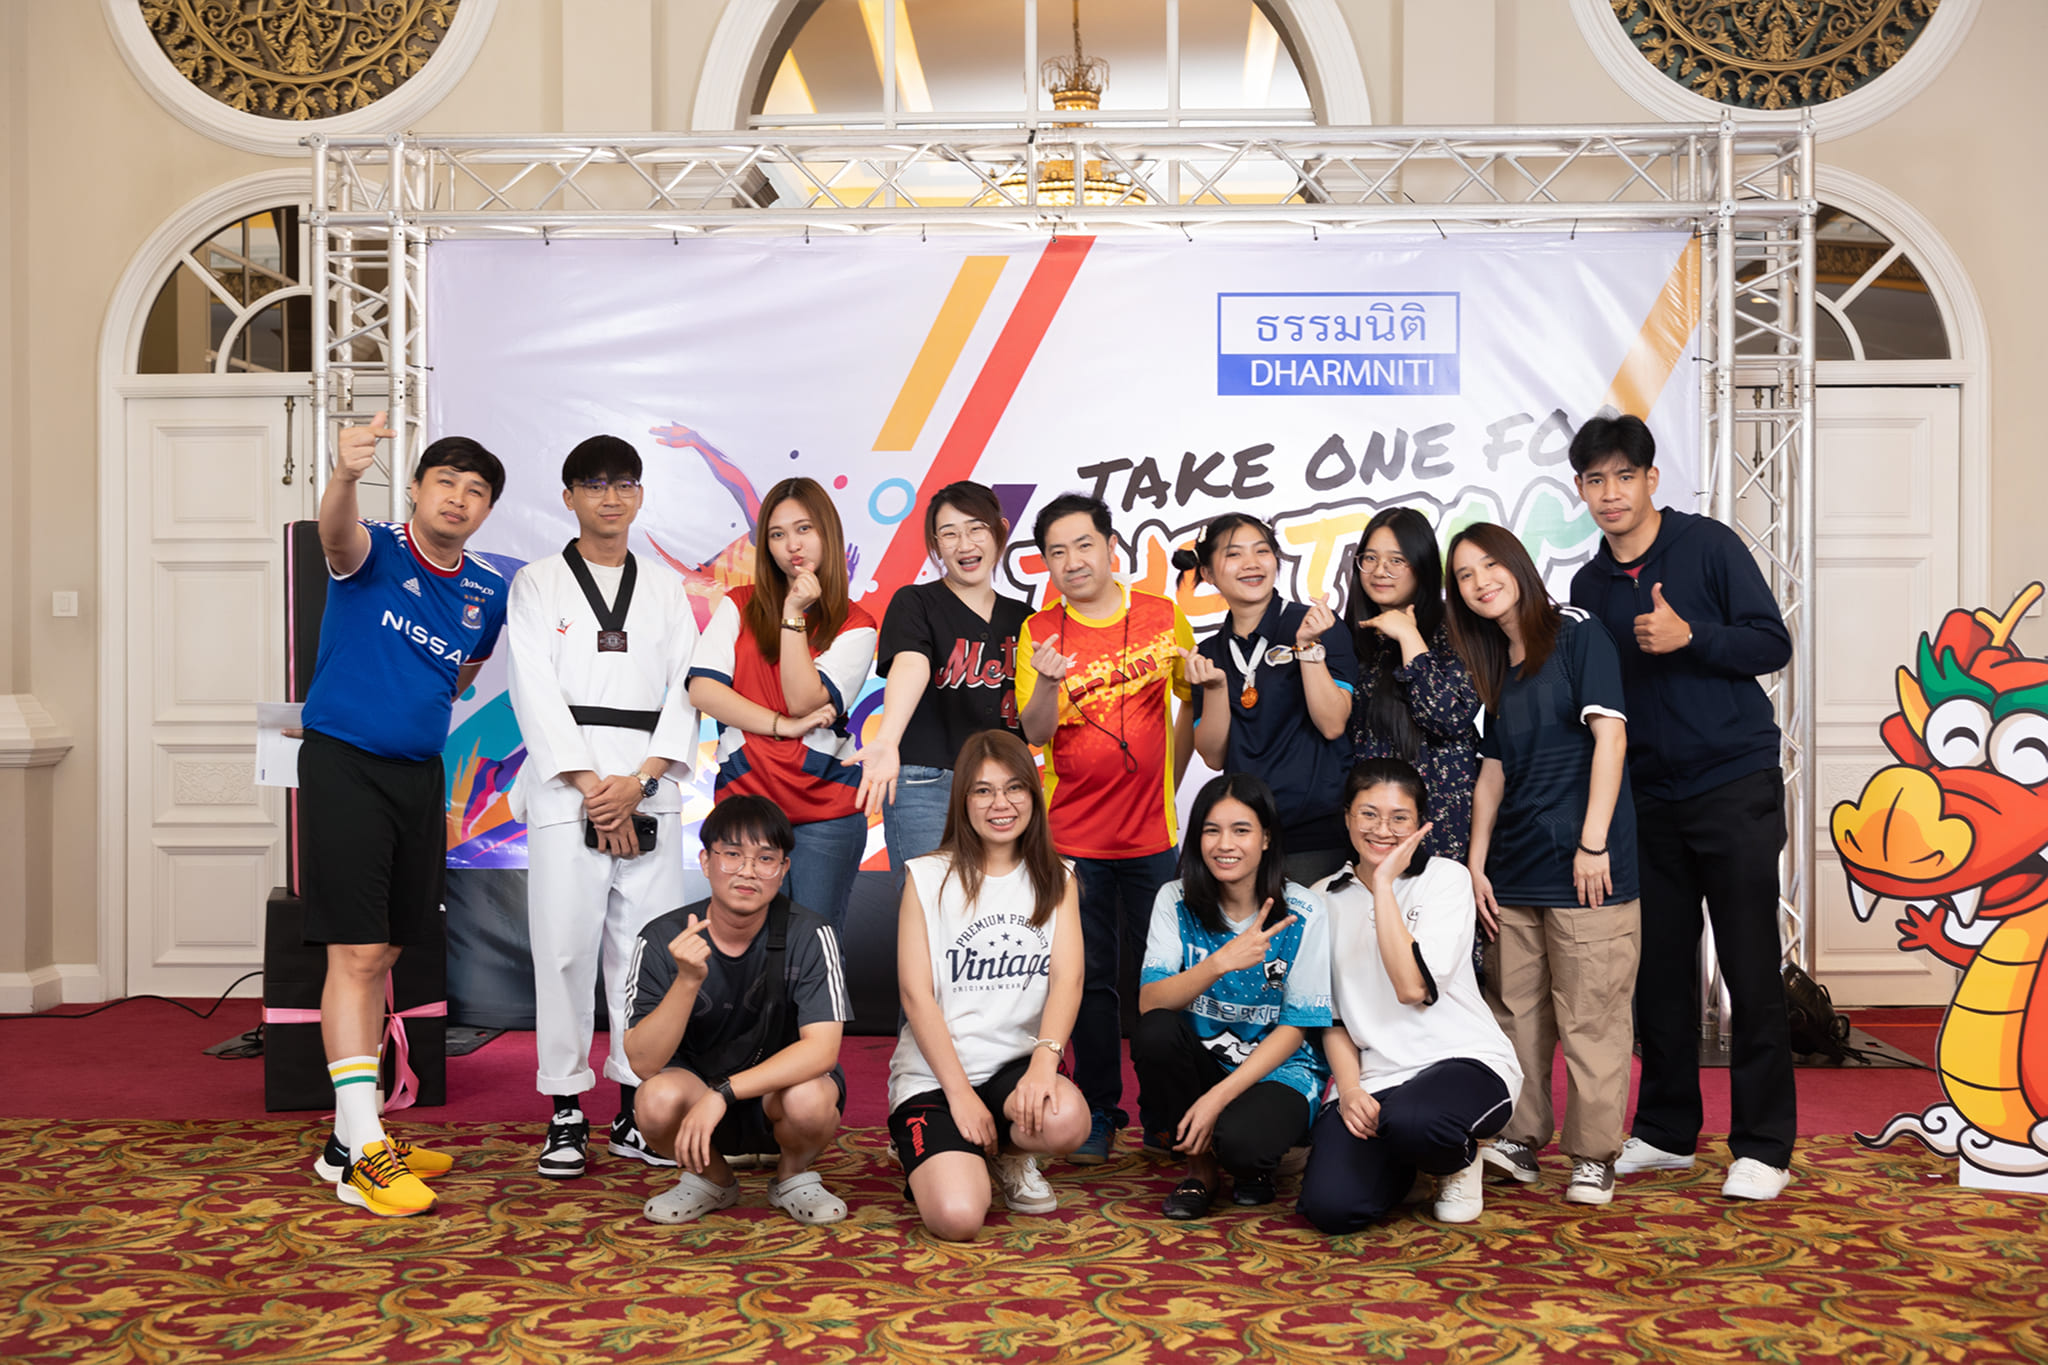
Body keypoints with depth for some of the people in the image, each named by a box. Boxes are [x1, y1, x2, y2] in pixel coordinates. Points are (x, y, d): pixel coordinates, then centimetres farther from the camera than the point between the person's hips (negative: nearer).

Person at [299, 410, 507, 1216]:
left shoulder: (489, 592, 7)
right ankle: (362, 1153, -6)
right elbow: (338, 534, -33)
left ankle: (350, 1137, 21)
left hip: (419, 773, 6)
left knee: (383, 954, 11)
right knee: (356, 952, -10)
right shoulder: (376, 552, -8)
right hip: (343, 765, -6)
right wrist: (345, 475, -52)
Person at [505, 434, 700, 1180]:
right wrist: (591, 787, -10)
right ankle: (565, 1113, 7)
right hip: (567, 781, -2)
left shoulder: (665, 585, 15)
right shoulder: (537, 583, 8)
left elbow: (686, 689, 6)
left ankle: (636, 1111, 10)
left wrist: (639, 779, -7)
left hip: (649, 785, 2)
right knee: (564, 944, -3)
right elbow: (536, 693, -1)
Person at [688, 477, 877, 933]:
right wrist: (783, 725, -10)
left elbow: (805, 701, -10)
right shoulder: (740, 606, 9)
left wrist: (794, 616, -13)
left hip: (826, 813, -1)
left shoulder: (854, 626, 4)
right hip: (743, 798, 1)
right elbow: (702, 688, -3)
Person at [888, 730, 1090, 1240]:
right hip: (932, 1075, -2)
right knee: (957, 1218, -26)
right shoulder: (929, 878, 0)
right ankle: (931, 1155, 12)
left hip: (1015, 1064, 2)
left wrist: (1045, 1056, -25)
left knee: (1065, 1119, -34)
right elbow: (915, 993, -5)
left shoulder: (1056, 881, 8)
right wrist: (959, 1092, -15)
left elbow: (1067, 978, -5)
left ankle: (1009, 1157, 4)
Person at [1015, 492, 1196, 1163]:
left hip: (1152, 832, 1)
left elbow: (1191, 701, 15)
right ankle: (1099, 1115, 17)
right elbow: (1035, 733, -12)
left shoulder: (1164, 617, 2)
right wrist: (1046, 682, -31)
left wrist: (1171, 779, 10)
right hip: (1073, 836, 0)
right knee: (1089, 977, 3)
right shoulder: (1038, 633, -1)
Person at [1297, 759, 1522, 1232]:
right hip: (1375, 1080, 3)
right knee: (1329, 1207, -22)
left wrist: (1384, 883, -14)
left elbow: (1413, 986, -17)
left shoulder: (1446, 878, -2)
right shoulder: (1325, 900, 10)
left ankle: (1459, 1161, 1)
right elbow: (1331, 1017, 11)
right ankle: (1405, 1156, 14)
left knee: (1407, 1120, -39)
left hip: (1465, 1061, -3)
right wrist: (1349, 1088, -7)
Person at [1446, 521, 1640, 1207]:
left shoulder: (1575, 630, -3)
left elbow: (1609, 733, -11)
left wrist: (1593, 841, -17)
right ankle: (1519, 1138, 21)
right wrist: (1475, 863, 10)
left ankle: (1594, 1156, 8)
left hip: (1582, 866, -7)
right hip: (1515, 868, 7)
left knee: (1589, 1015, -2)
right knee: (1515, 1008, 11)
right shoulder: (1495, 666, 16)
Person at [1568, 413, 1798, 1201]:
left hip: (1734, 787, -4)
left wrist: (1689, 635, -20)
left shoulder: (1708, 545, -2)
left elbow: (1772, 644, -7)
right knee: (1659, 969, 9)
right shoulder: (1589, 587, 11)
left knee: (1752, 972, -2)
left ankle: (1763, 1146, 8)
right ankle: (1666, 1132, 21)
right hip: (1649, 796, 5)